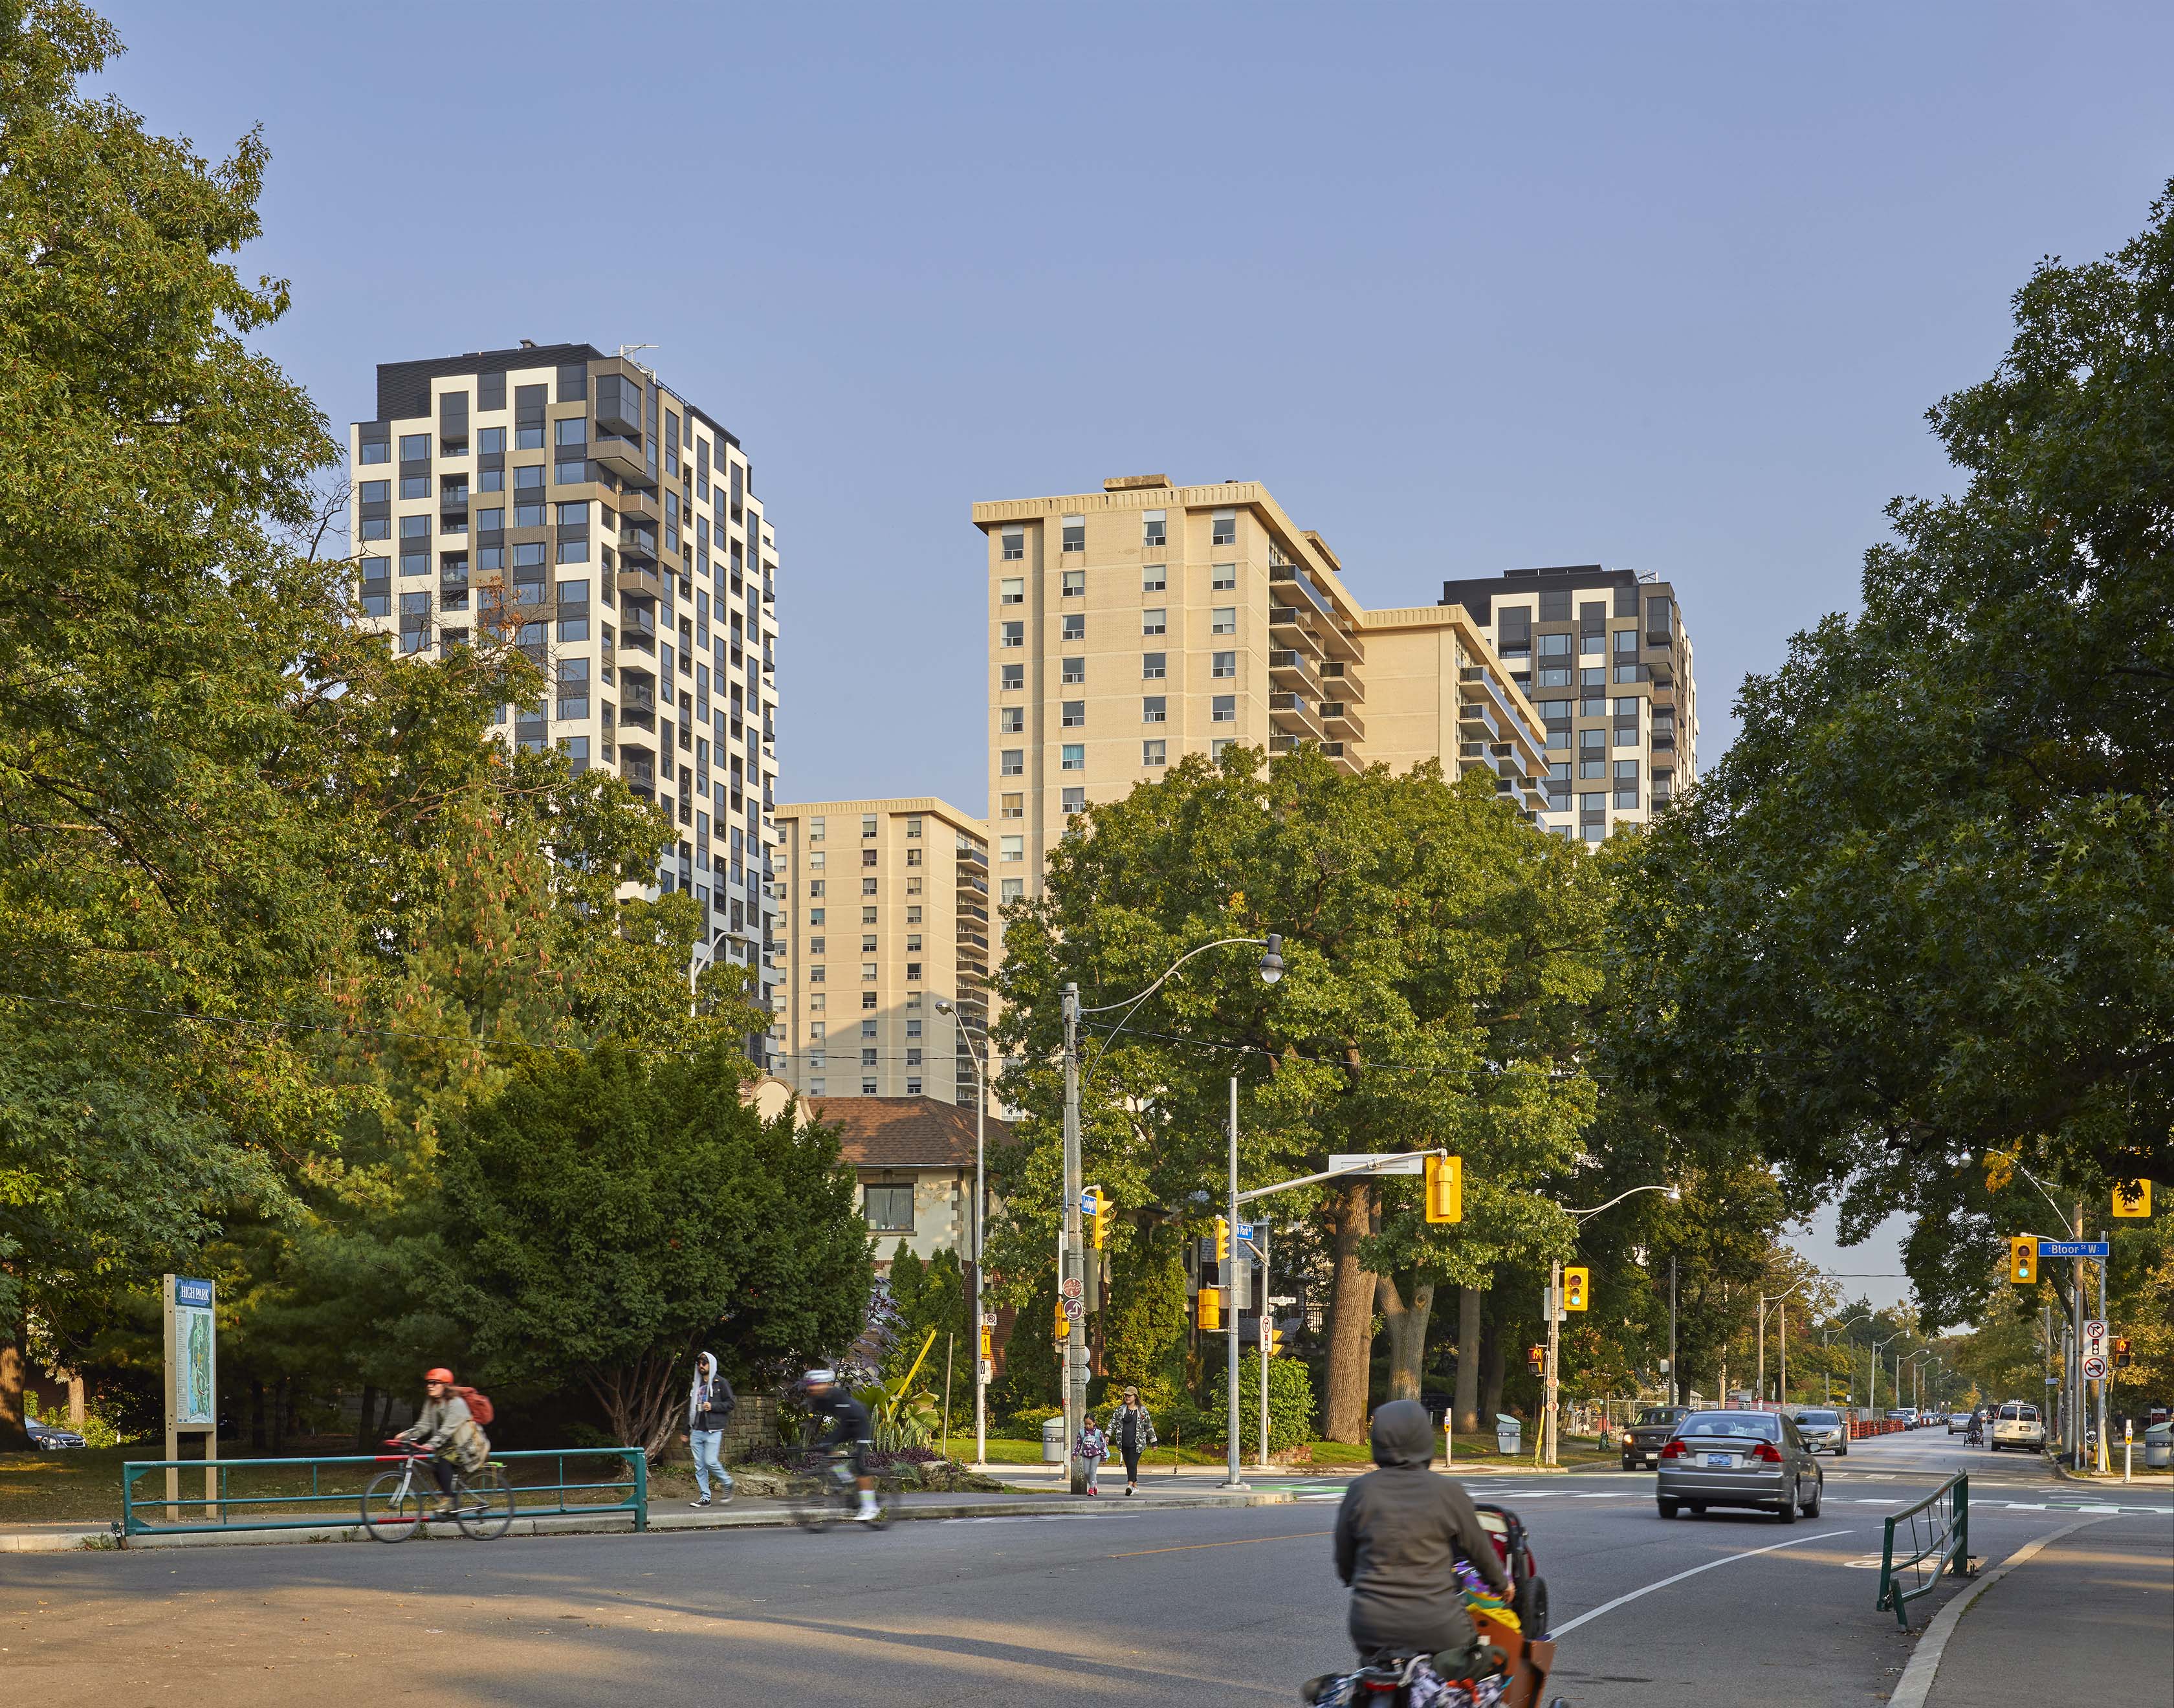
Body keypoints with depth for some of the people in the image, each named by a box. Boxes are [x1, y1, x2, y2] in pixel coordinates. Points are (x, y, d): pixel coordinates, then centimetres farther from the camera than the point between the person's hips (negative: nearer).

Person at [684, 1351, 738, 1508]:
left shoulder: (720, 1383, 1)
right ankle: (705, 1497, 5)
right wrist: (687, 1432, 21)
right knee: (699, 1466, 1)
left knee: (711, 1461, -15)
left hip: (713, 1430, -6)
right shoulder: (696, 1385, 19)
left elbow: (731, 1403, -3)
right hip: (697, 1430, 6)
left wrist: (713, 1406, -15)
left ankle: (727, 1483, 10)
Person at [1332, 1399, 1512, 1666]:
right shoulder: (1447, 1491, -6)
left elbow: (1344, 1560, 8)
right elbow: (1478, 1547, 7)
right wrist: (1501, 1583, 26)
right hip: (1435, 1629, -2)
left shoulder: (1360, 1490, -1)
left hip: (1371, 1626, 2)